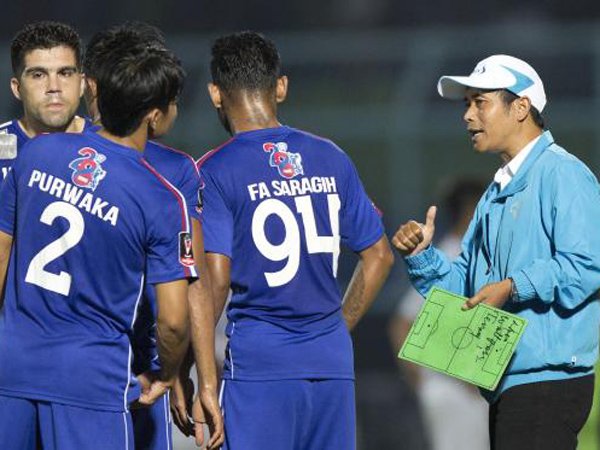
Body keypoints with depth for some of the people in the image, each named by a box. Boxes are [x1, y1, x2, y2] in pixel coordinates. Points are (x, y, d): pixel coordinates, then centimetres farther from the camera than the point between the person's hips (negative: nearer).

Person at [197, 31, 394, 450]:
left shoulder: (215, 171, -6)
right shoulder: (330, 158, 9)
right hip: (333, 361, 5)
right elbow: (379, 255, 14)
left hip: (259, 364, -5)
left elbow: (215, 278, -14)